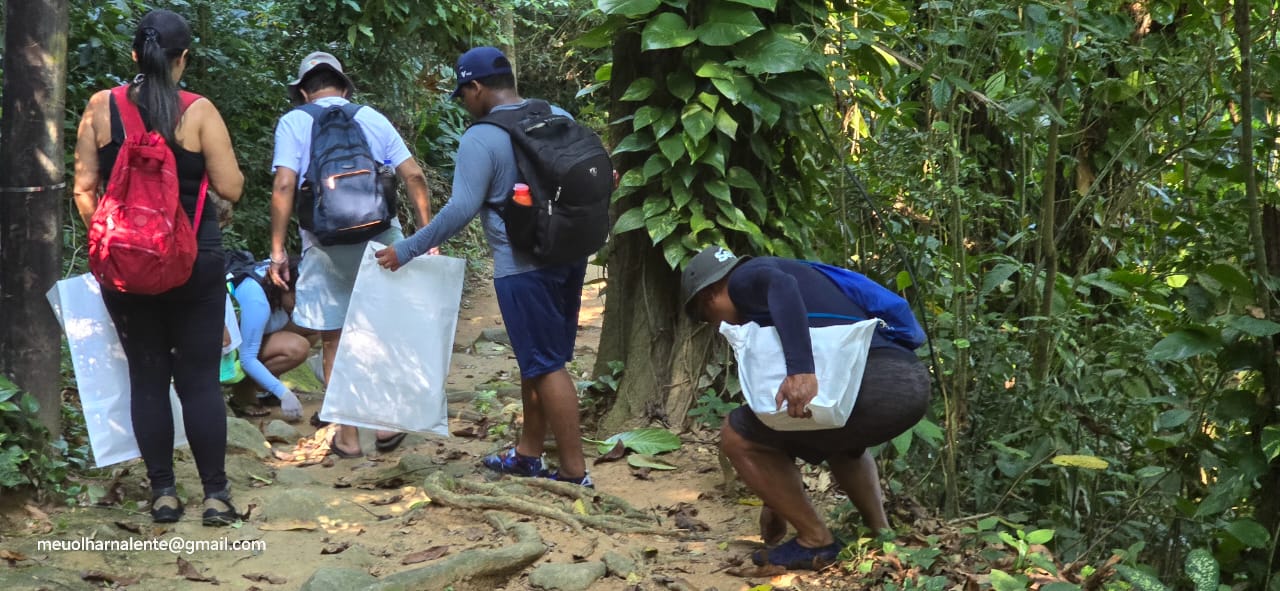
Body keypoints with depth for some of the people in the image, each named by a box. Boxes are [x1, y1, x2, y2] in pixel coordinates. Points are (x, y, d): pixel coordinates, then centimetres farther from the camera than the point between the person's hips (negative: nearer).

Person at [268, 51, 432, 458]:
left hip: (328, 245, -2)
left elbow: (284, 185, -8)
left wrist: (277, 249, -6)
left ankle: (348, 436, 14)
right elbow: (413, 176, 5)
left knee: (333, 340, 10)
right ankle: (386, 423, 20)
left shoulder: (294, 123, 4)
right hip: (382, 239, 2)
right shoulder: (372, 118, 12)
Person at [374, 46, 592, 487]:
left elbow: (461, 209, -19)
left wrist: (406, 251, -12)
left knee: (546, 367, -2)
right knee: (539, 361, 18)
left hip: (524, 267, -7)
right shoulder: (558, 117, 6)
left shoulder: (481, 138, -14)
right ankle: (528, 454, 29)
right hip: (570, 257, 8)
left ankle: (575, 472, 0)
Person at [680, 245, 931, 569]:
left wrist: (800, 369, -29)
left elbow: (783, 286, -16)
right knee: (840, 437, 41)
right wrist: (778, 498, 43)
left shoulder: (746, 278, 11)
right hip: (914, 382, 10)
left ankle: (816, 541, 11)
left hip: (872, 381, -9)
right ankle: (880, 534, 28)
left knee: (737, 436, 7)